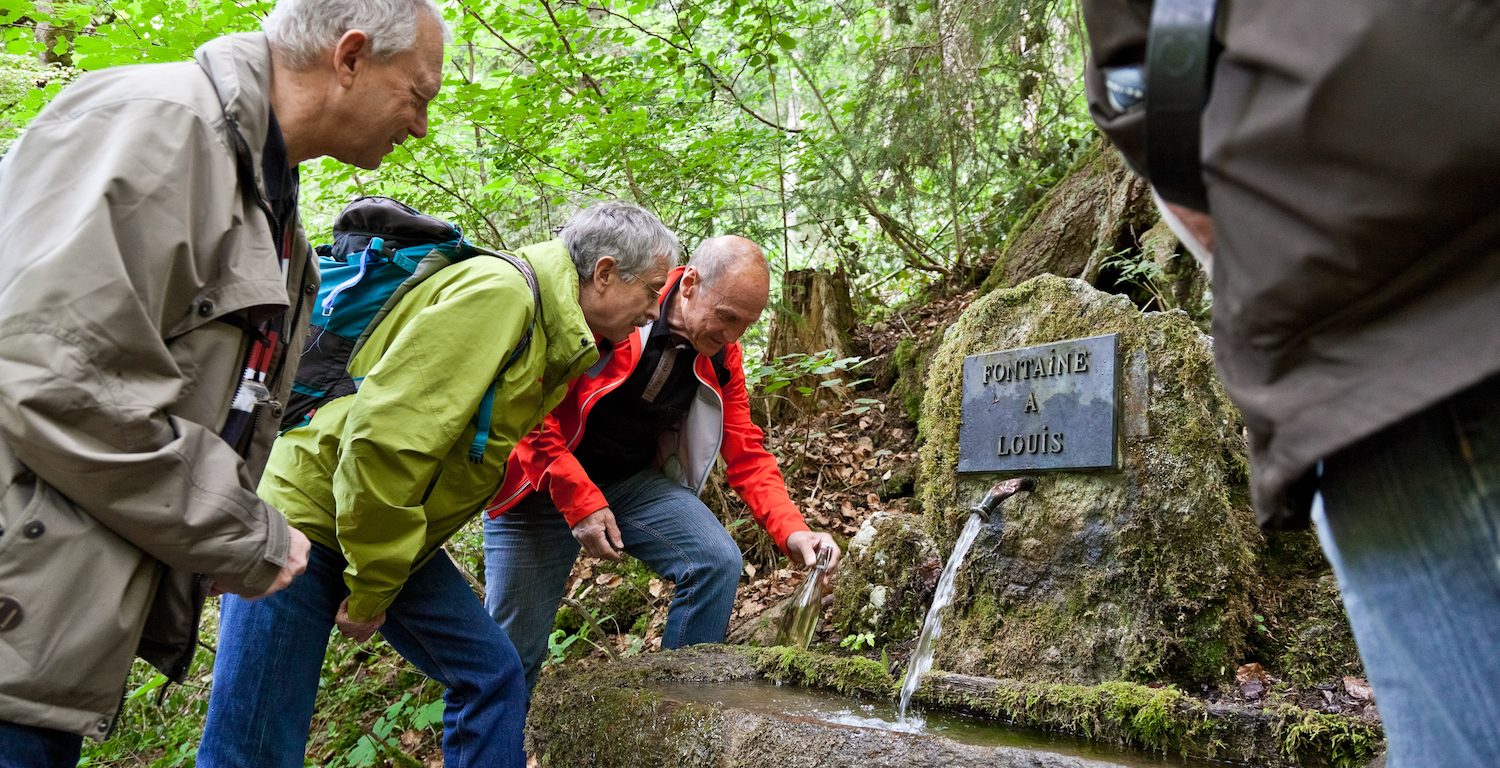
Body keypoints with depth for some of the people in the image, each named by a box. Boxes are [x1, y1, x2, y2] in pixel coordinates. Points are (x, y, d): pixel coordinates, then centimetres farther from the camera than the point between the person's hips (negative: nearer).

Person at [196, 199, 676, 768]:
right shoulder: (499, 290, -24)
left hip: (390, 529, 9)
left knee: (492, 675, 6)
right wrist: (371, 585, -20)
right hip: (307, 512, -9)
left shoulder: (551, 331, 7)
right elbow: (384, 433, -28)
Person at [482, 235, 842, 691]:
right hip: (543, 485, -4)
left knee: (718, 563, -15)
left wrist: (792, 531, -17)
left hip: (634, 481, 5)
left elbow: (746, 455, -1)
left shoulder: (721, 356, -5)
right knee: (512, 650, 0)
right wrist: (579, 502, -26)